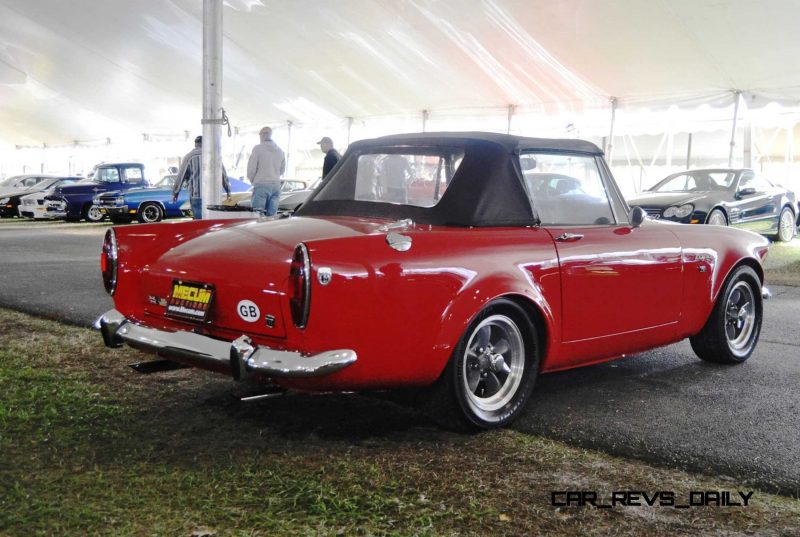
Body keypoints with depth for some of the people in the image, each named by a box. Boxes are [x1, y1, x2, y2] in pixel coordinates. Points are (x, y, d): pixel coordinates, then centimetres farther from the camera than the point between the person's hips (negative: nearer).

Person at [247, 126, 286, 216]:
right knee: (272, 215, 5)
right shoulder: (280, 151, 13)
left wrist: (252, 180, 11)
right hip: (276, 185, 5)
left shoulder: (258, 148, -5)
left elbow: (251, 167, -5)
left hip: (261, 185, -5)